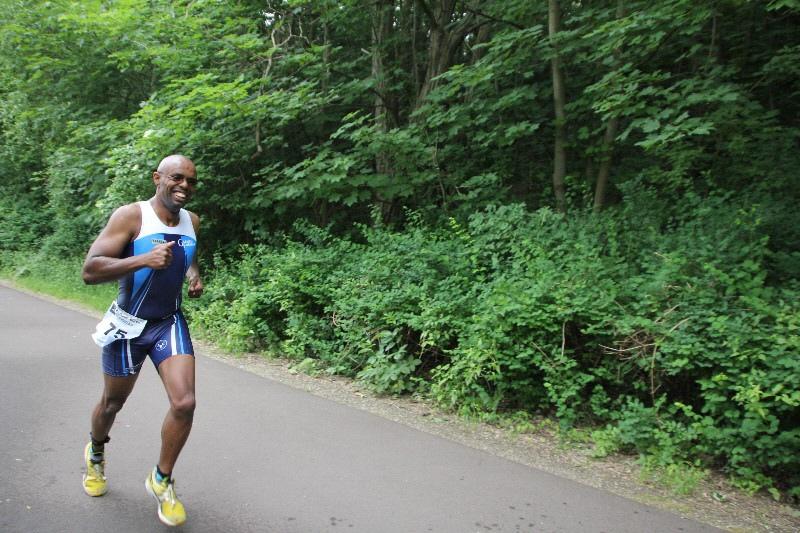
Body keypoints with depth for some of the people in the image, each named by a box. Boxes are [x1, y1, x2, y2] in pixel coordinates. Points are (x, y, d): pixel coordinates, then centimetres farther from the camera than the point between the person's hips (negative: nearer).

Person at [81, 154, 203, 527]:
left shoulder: (192, 221, -1)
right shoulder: (131, 216, -18)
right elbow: (89, 271, -25)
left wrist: (194, 276, 0)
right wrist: (143, 260, -38)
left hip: (169, 322, 3)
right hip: (129, 324, -3)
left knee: (184, 403, -11)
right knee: (112, 403, 16)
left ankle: (161, 480, 12)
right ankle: (96, 453, 51)